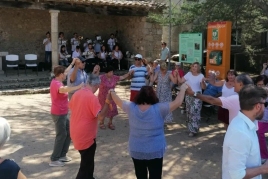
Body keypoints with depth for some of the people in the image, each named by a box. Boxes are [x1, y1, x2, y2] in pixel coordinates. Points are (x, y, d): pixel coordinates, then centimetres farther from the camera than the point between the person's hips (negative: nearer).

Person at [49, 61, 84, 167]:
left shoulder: (57, 81, 7)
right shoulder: (57, 84, -23)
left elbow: (66, 72, 25)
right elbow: (64, 89, -48)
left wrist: (72, 63, 31)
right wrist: (78, 87, -48)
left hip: (62, 113, 10)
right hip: (58, 114, -10)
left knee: (69, 133, 16)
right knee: (61, 135, -3)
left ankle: (62, 155, 24)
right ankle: (54, 160, 5)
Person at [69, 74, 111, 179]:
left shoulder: (77, 93, 3)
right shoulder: (92, 97, -22)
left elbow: (71, 108, 20)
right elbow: (100, 116, -25)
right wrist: (107, 102, -21)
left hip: (76, 133, 9)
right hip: (86, 136, -9)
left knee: (87, 161, 27)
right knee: (86, 164, 6)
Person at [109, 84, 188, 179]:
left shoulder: (131, 108, -10)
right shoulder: (159, 109, -19)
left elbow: (118, 101, 7)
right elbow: (177, 102, -16)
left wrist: (112, 92, 26)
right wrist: (183, 89, 0)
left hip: (136, 151, 3)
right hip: (155, 152, -3)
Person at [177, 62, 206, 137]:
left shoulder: (201, 76, -7)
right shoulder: (188, 74, 4)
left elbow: (203, 87, -13)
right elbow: (180, 81, 3)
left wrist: (203, 81, -31)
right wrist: (177, 74, -7)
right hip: (188, 95, 5)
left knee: (195, 112, -10)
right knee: (189, 112, 11)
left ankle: (193, 130, -3)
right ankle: (191, 128, 25)